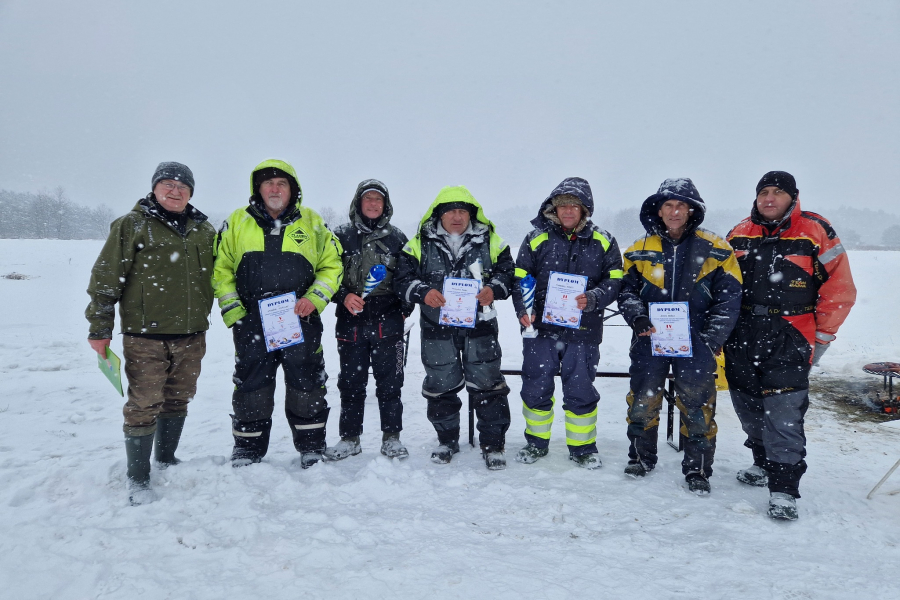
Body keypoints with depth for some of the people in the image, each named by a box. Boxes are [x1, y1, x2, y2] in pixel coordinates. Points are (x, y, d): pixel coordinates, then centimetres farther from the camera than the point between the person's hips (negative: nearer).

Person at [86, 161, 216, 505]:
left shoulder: (204, 230, 12)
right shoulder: (132, 226, -2)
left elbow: (219, 275, 23)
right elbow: (106, 279, -3)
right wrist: (100, 328, -5)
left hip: (191, 336, 5)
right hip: (145, 336, -4)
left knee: (178, 400, 15)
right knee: (144, 406, -3)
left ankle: (166, 460, 33)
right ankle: (138, 479, 10)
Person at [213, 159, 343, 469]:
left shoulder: (312, 222, 6)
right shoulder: (237, 222, 7)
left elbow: (331, 265, 8)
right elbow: (221, 269, 9)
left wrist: (314, 298, -6)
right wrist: (233, 311, 0)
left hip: (302, 323, 0)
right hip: (252, 325, 1)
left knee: (307, 389, 6)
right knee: (251, 391, 8)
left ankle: (312, 450, 22)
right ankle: (247, 452, 24)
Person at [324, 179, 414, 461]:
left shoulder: (397, 238, 10)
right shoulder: (342, 236, 7)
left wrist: (406, 307, 3)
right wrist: (343, 296, -12)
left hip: (388, 323, 0)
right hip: (351, 322, 0)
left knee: (390, 382, 4)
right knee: (351, 383, 7)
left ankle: (391, 437, 16)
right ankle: (350, 438, 18)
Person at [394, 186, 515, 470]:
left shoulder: (490, 241, 4)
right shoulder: (421, 243, 3)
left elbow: (508, 272, 6)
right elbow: (402, 279, -1)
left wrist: (494, 289, -15)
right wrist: (423, 292, -20)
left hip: (480, 327, -1)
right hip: (437, 329, 1)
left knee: (486, 386, 0)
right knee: (441, 387, 11)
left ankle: (493, 444, 14)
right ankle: (447, 440, 30)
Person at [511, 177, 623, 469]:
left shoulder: (603, 242, 4)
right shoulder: (537, 238, 2)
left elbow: (615, 280, 2)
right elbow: (520, 278, 3)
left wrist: (593, 299, -17)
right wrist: (523, 310, -13)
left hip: (583, 330, 0)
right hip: (541, 327, 1)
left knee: (580, 390, 7)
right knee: (536, 387, 8)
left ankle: (583, 447, 26)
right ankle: (536, 442, 28)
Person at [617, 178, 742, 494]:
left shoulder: (715, 249, 0)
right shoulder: (640, 250, 7)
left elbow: (728, 299, -1)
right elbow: (627, 290, 10)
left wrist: (709, 341, -8)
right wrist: (638, 318, -9)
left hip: (696, 340, -2)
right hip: (649, 337, 2)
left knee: (697, 405, 1)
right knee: (643, 400, 8)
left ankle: (697, 469, 18)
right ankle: (641, 457, 28)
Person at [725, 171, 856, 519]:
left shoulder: (815, 233, -4)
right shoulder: (739, 235, 8)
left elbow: (840, 289, -3)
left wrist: (821, 338, -4)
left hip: (789, 339, -5)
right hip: (742, 336, 5)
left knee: (783, 412, -10)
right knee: (748, 406, 15)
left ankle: (783, 489, -1)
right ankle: (764, 464, 35)